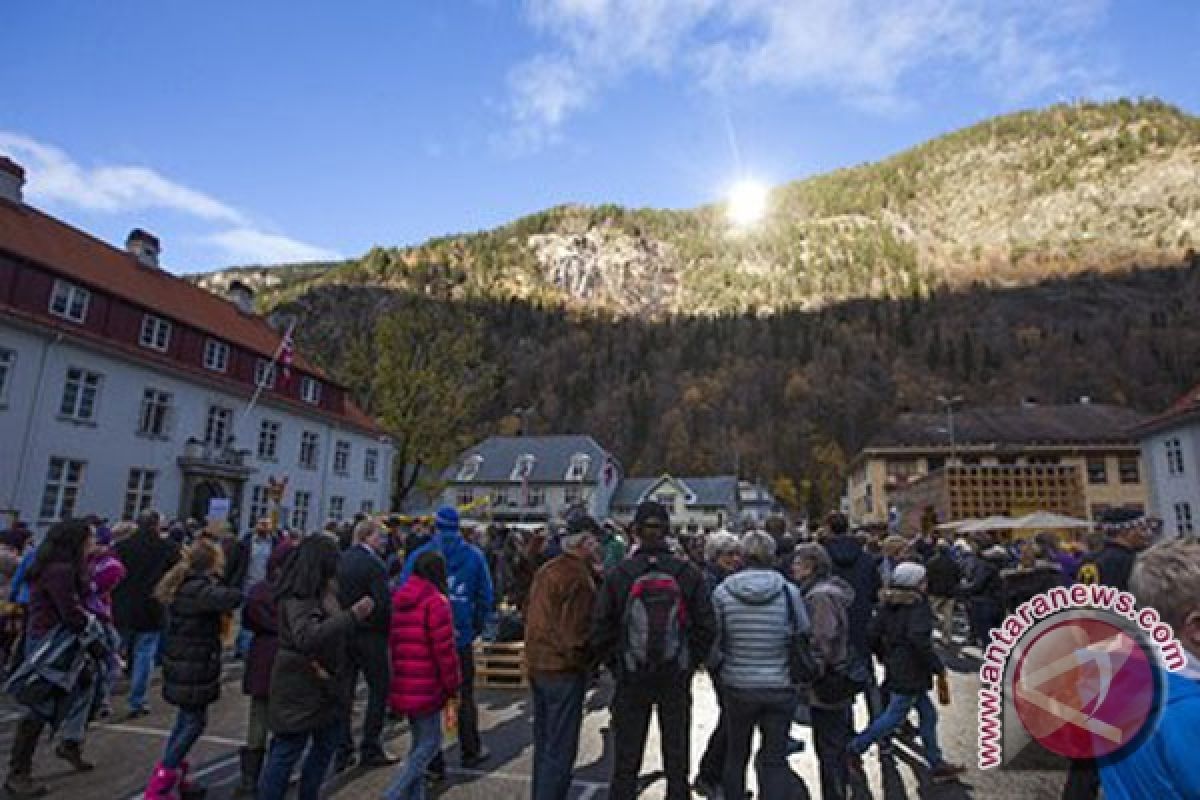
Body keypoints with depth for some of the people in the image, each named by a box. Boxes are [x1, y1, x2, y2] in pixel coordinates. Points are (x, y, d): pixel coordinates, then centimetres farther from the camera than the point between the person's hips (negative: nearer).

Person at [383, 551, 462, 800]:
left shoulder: (398, 600, 11)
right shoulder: (435, 601, -13)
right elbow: (445, 649, -15)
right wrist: (453, 686, -6)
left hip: (402, 685, 8)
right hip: (427, 686, -8)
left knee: (419, 742, 18)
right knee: (430, 742, 4)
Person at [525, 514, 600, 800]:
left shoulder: (545, 571, 7)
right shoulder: (579, 578, -20)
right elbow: (576, 631, -21)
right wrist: (585, 657, -7)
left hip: (537, 665, 9)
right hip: (564, 669, -9)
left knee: (543, 742, 21)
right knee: (561, 749, 2)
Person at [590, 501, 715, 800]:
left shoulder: (618, 575, -10)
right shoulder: (687, 574, -8)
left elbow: (601, 631, -7)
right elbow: (707, 627, -5)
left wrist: (616, 665, 7)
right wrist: (690, 661, 8)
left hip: (631, 678, 0)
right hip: (677, 678, 1)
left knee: (626, 759, 15)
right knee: (677, 755, 18)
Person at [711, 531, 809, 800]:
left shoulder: (722, 592, -10)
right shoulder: (789, 592, -11)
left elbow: (714, 642, -4)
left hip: (737, 688, 1)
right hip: (780, 689, 0)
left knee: (736, 757, 20)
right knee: (775, 761, 13)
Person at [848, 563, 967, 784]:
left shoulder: (888, 604, 6)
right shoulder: (918, 605, -17)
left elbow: (873, 634, 5)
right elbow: (919, 639, -27)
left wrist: (885, 657, 18)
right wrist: (937, 667, -16)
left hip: (894, 668, 8)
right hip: (911, 672, -8)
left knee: (927, 713, 18)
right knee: (895, 715, 3)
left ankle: (937, 765, 26)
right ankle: (856, 747, 8)